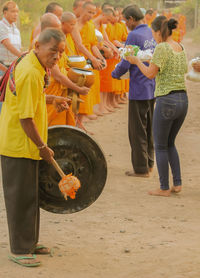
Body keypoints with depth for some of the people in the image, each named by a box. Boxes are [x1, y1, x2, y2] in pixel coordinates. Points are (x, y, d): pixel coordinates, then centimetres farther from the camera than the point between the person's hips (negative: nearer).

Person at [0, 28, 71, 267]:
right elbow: (26, 118, -24)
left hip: (26, 146, 10)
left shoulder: (30, 65, 8)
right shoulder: (30, 73, -24)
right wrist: (42, 146, -16)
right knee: (21, 197, -1)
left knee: (30, 195, 18)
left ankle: (29, 243, 30)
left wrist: (50, 99, 15)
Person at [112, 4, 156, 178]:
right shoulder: (152, 34, 7)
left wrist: (115, 74, 4)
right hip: (152, 88, 8)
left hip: (139, 90, -8)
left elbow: (126, 64, -16)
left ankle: (141, 168, 6)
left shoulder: (134, 36, -16)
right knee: (149, 128, 18)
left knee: (137, 131, 1)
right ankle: (149, 163, 27)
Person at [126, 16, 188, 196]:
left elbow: (150, 74, -12)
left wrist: (137, 61, 4)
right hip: (183, 100, 7)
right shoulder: (180, 48, 10)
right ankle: (177, 183, 17)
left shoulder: (162, 48, -12)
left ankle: (164, 188, 9)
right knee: (170, 143, 21)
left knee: (160, 146, 6)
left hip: (166, 100, -7)